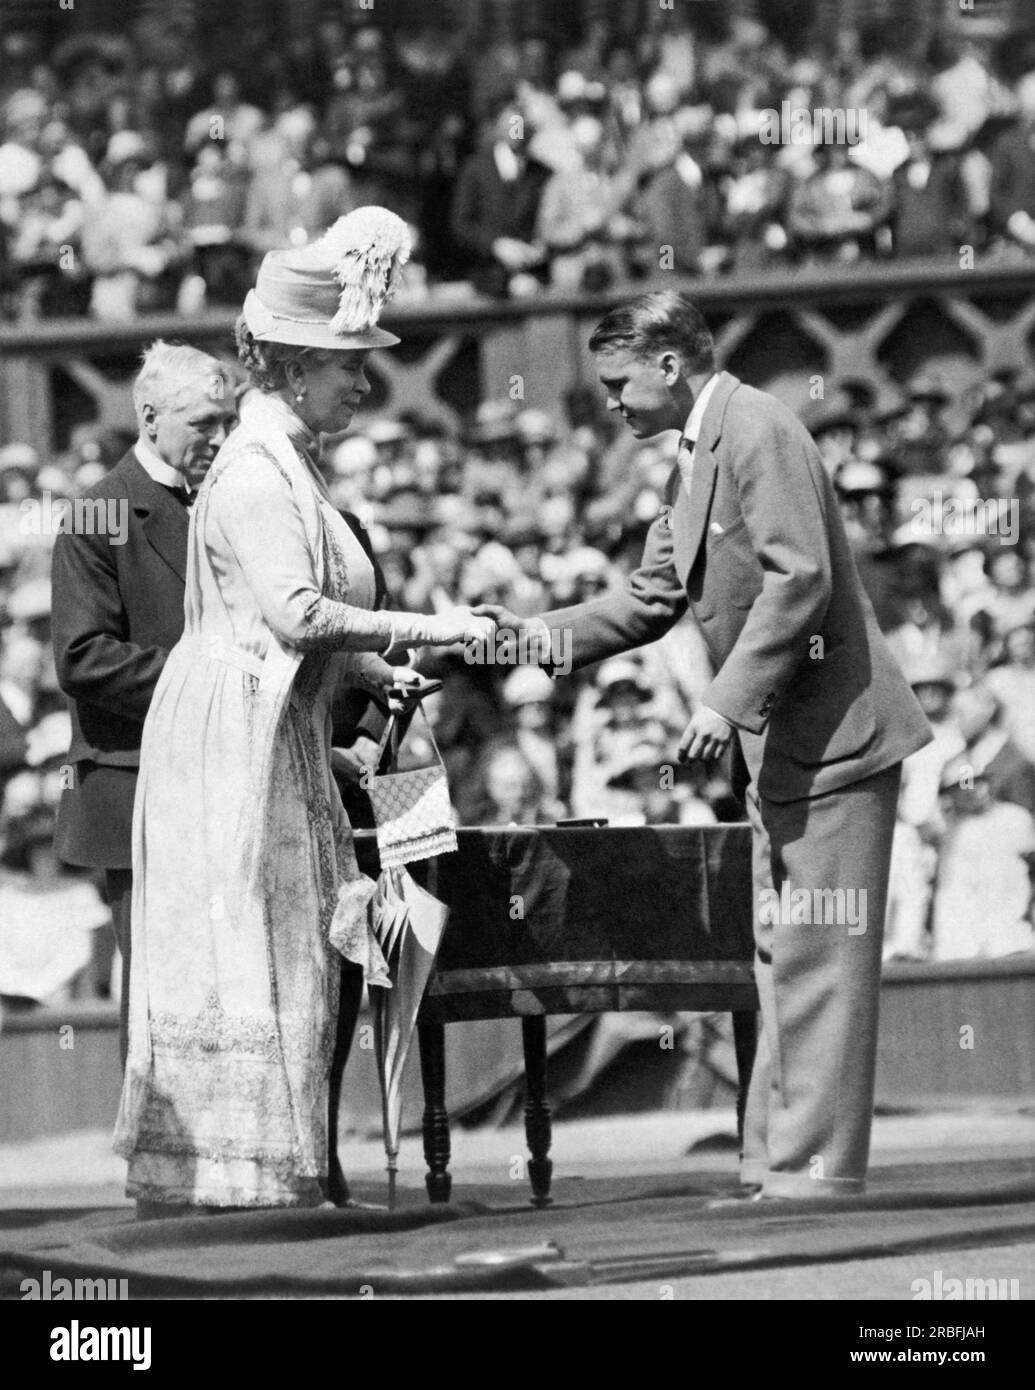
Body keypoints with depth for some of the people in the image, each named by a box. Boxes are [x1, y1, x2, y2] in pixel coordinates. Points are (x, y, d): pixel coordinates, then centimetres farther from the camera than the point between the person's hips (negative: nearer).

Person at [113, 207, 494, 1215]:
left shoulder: (291, 467, 17)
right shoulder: (254, 471, -15)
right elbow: (296, 610, -25)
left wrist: (379, 670, 9)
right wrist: (423, 629, -20)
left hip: (280, 741, 10)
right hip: (234, 735, -10)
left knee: (292, 959, 8)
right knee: (248, 961, -7)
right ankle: (232, 1181, -4)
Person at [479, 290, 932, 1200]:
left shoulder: (757, 432, -14)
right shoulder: (697, 455, 16)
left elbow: (799, 579, -23)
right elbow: (656, 598, 19)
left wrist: (728, 701, -25)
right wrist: (543, 636, 7)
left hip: (829, 733, -11)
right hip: (782, 749, 11)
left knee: (814, 958, -9)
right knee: (783, 956, 11)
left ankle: (813, 1165, -7)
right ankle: (782, 1160, 14)